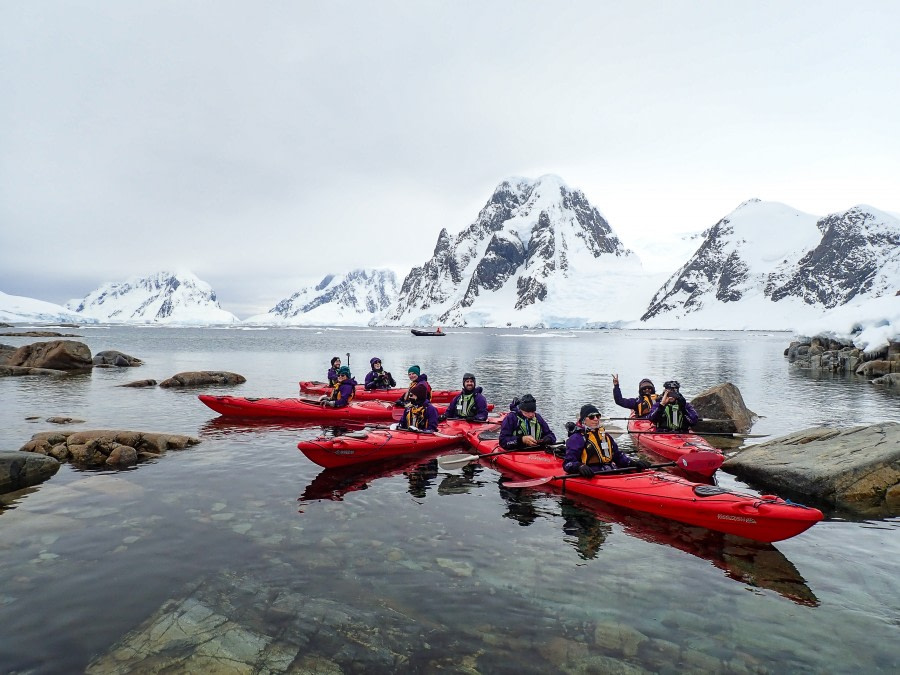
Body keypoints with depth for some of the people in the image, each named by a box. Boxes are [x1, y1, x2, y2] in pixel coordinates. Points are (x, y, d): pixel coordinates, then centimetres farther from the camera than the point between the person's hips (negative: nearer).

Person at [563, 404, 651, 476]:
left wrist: (633, 462, 10)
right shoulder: (577, 438, 1)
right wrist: (580, 467, -30)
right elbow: (568, 463, -8)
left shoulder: (605, 435, 25)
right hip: (591, 476, -7)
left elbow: (618, 455, 30)